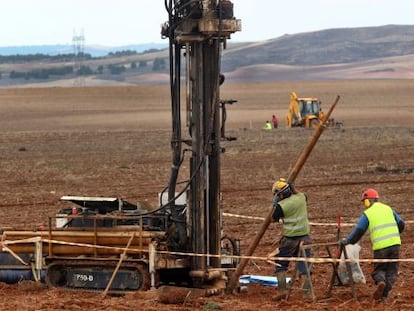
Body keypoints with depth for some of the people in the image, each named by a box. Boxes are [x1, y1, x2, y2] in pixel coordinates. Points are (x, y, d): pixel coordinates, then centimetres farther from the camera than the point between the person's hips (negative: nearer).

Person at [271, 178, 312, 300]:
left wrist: (275, 205, 12)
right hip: (305, 236, 4)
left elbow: (274, 219, 2)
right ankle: (307, 292, 2)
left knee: (280, 264, 11)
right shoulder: (301, 198, -2)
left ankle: (282, 290, 3)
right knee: (304, 265, 7)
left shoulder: (281, 206, -16)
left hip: (290, 239, -4)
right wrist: (293, 190, 19)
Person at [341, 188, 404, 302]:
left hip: (380, 246, -3)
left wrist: (347, 240, 14)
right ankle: (384, 295, 0)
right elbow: (400, 223, 16)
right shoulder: (388, 209, 16)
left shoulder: (367, 214, 3)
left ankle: (380, 281, -19)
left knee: (379, 269, 13)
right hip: (394, 243, 3)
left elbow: (358, 231, 1)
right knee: (391, 271, 11)